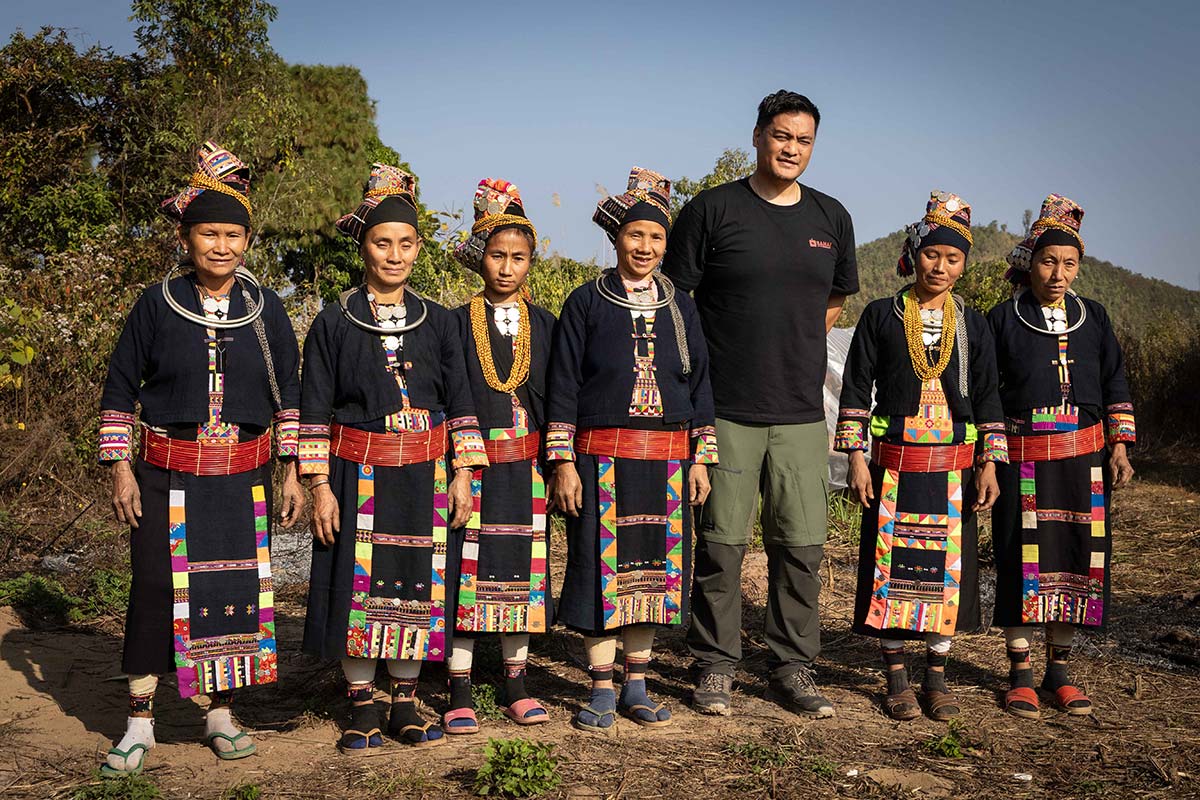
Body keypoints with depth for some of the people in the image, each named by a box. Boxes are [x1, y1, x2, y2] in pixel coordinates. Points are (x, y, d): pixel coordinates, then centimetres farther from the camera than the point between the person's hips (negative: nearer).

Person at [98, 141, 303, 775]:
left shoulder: (265, 308, 2)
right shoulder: (157, 304, -1)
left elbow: (289, 391, 7)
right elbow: (119, 387, 4)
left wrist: (293, 471, 3)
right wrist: (120, 468, -2)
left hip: (244, 478, 2)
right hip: (166, 476, -1)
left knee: (237, 586, 6)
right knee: (157, 588, -1)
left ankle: (221, 712, 23)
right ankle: (139, 722, 13)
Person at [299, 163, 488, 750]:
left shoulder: (438, 322, 5)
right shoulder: (334, 322, -1)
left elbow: (460, 403, 8)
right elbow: (315, 411, -2)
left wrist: (461, 476, 2)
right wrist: (320, 486, -6)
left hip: (423, 475, 2)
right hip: (356, 475, -2)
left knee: (415, 584, 7)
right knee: (356, 586, 2)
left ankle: (405, 702, 21)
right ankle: (361, 707, 17)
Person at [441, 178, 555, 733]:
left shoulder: (543, 324, 8)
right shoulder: (460, 323, 2)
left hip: (526, 464, 2)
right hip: (472, 461, -2)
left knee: (523, 568, 7)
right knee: (467, 568, 0)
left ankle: (516, 685, 21)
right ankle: (460, 692, 10)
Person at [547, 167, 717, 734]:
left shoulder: (679, 307, 11)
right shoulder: (586, 303, 2)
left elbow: (699, 385, 13)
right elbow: (564, 385, -1)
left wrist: (700, 458, 7)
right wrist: (563, 463, -7)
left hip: (667, 461, 3)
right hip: (601, 458, -3)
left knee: (655, 568, 7)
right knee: (602, 569, 0)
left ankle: (636, 686, 21)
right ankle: (601, 691, 13)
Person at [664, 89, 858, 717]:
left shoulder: (831, 217, 11)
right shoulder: (712, 209, -1)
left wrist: (793, 347, 12)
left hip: (801, 412, 4)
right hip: (724, 410, -3)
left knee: (800, 545, 6)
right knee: (722, 543, 3)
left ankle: (793, 669, 19)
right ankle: (715, 667, 16)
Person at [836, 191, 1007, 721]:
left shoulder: (972, 324, 7)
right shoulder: (881, 316, 1)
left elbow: (988, 397, 8)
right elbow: (856, 389, 0)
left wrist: (988, 465, 1)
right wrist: (856, 458, -6)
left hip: (953, 465, 2)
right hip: (894, 462, -2)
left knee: (947, 564, 6)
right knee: (892, 563, 1)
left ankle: (937, 673, 20)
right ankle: (895, 676, 15)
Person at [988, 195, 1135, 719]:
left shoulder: (1092, 318, 9)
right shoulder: (1003, 320, 0)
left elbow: (1114, 385, 13)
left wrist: (1119, 447, 6)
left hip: (1084, 457, 3)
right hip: (1022, 457, -3)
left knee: (1078, 558, 3)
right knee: (1023, 560, -2)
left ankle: (1059, 670, 17)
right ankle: (1020, 675, 9)